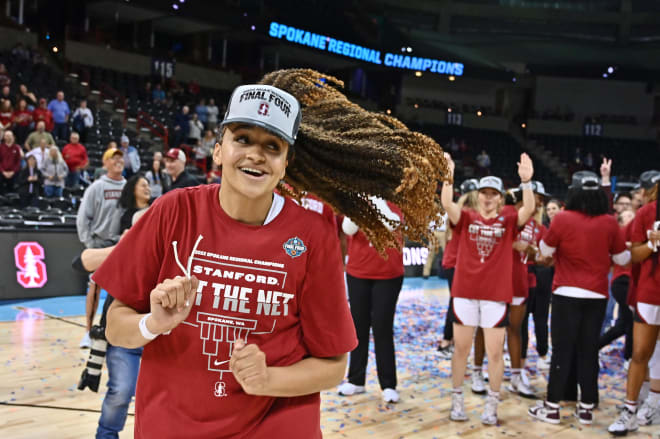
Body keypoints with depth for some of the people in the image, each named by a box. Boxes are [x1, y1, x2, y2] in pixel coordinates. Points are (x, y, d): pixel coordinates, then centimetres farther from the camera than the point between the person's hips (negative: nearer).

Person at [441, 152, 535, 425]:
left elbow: (529, 209, -15)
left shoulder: (508, 220, 2)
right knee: (461, 348, 10)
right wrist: (448, 175, -27)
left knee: (494, 352, 6)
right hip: (464, 292, 1)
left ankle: (492, 405, 20)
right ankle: (457, 400, 24)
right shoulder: (466, 218, 1)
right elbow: (447, 204, -15)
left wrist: (526, 182, -28)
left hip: (496, 295, 0)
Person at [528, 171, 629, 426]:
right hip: (597, 295, 3)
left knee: (562, 350, 3)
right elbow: (622, 259, 6)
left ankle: (552, 407, 9)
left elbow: (545, 251, 1)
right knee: (589, 351, 10)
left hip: (567, 293, -2)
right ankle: (586, 408, 17)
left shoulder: (562, 219, -11)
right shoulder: (609, 223, -3)